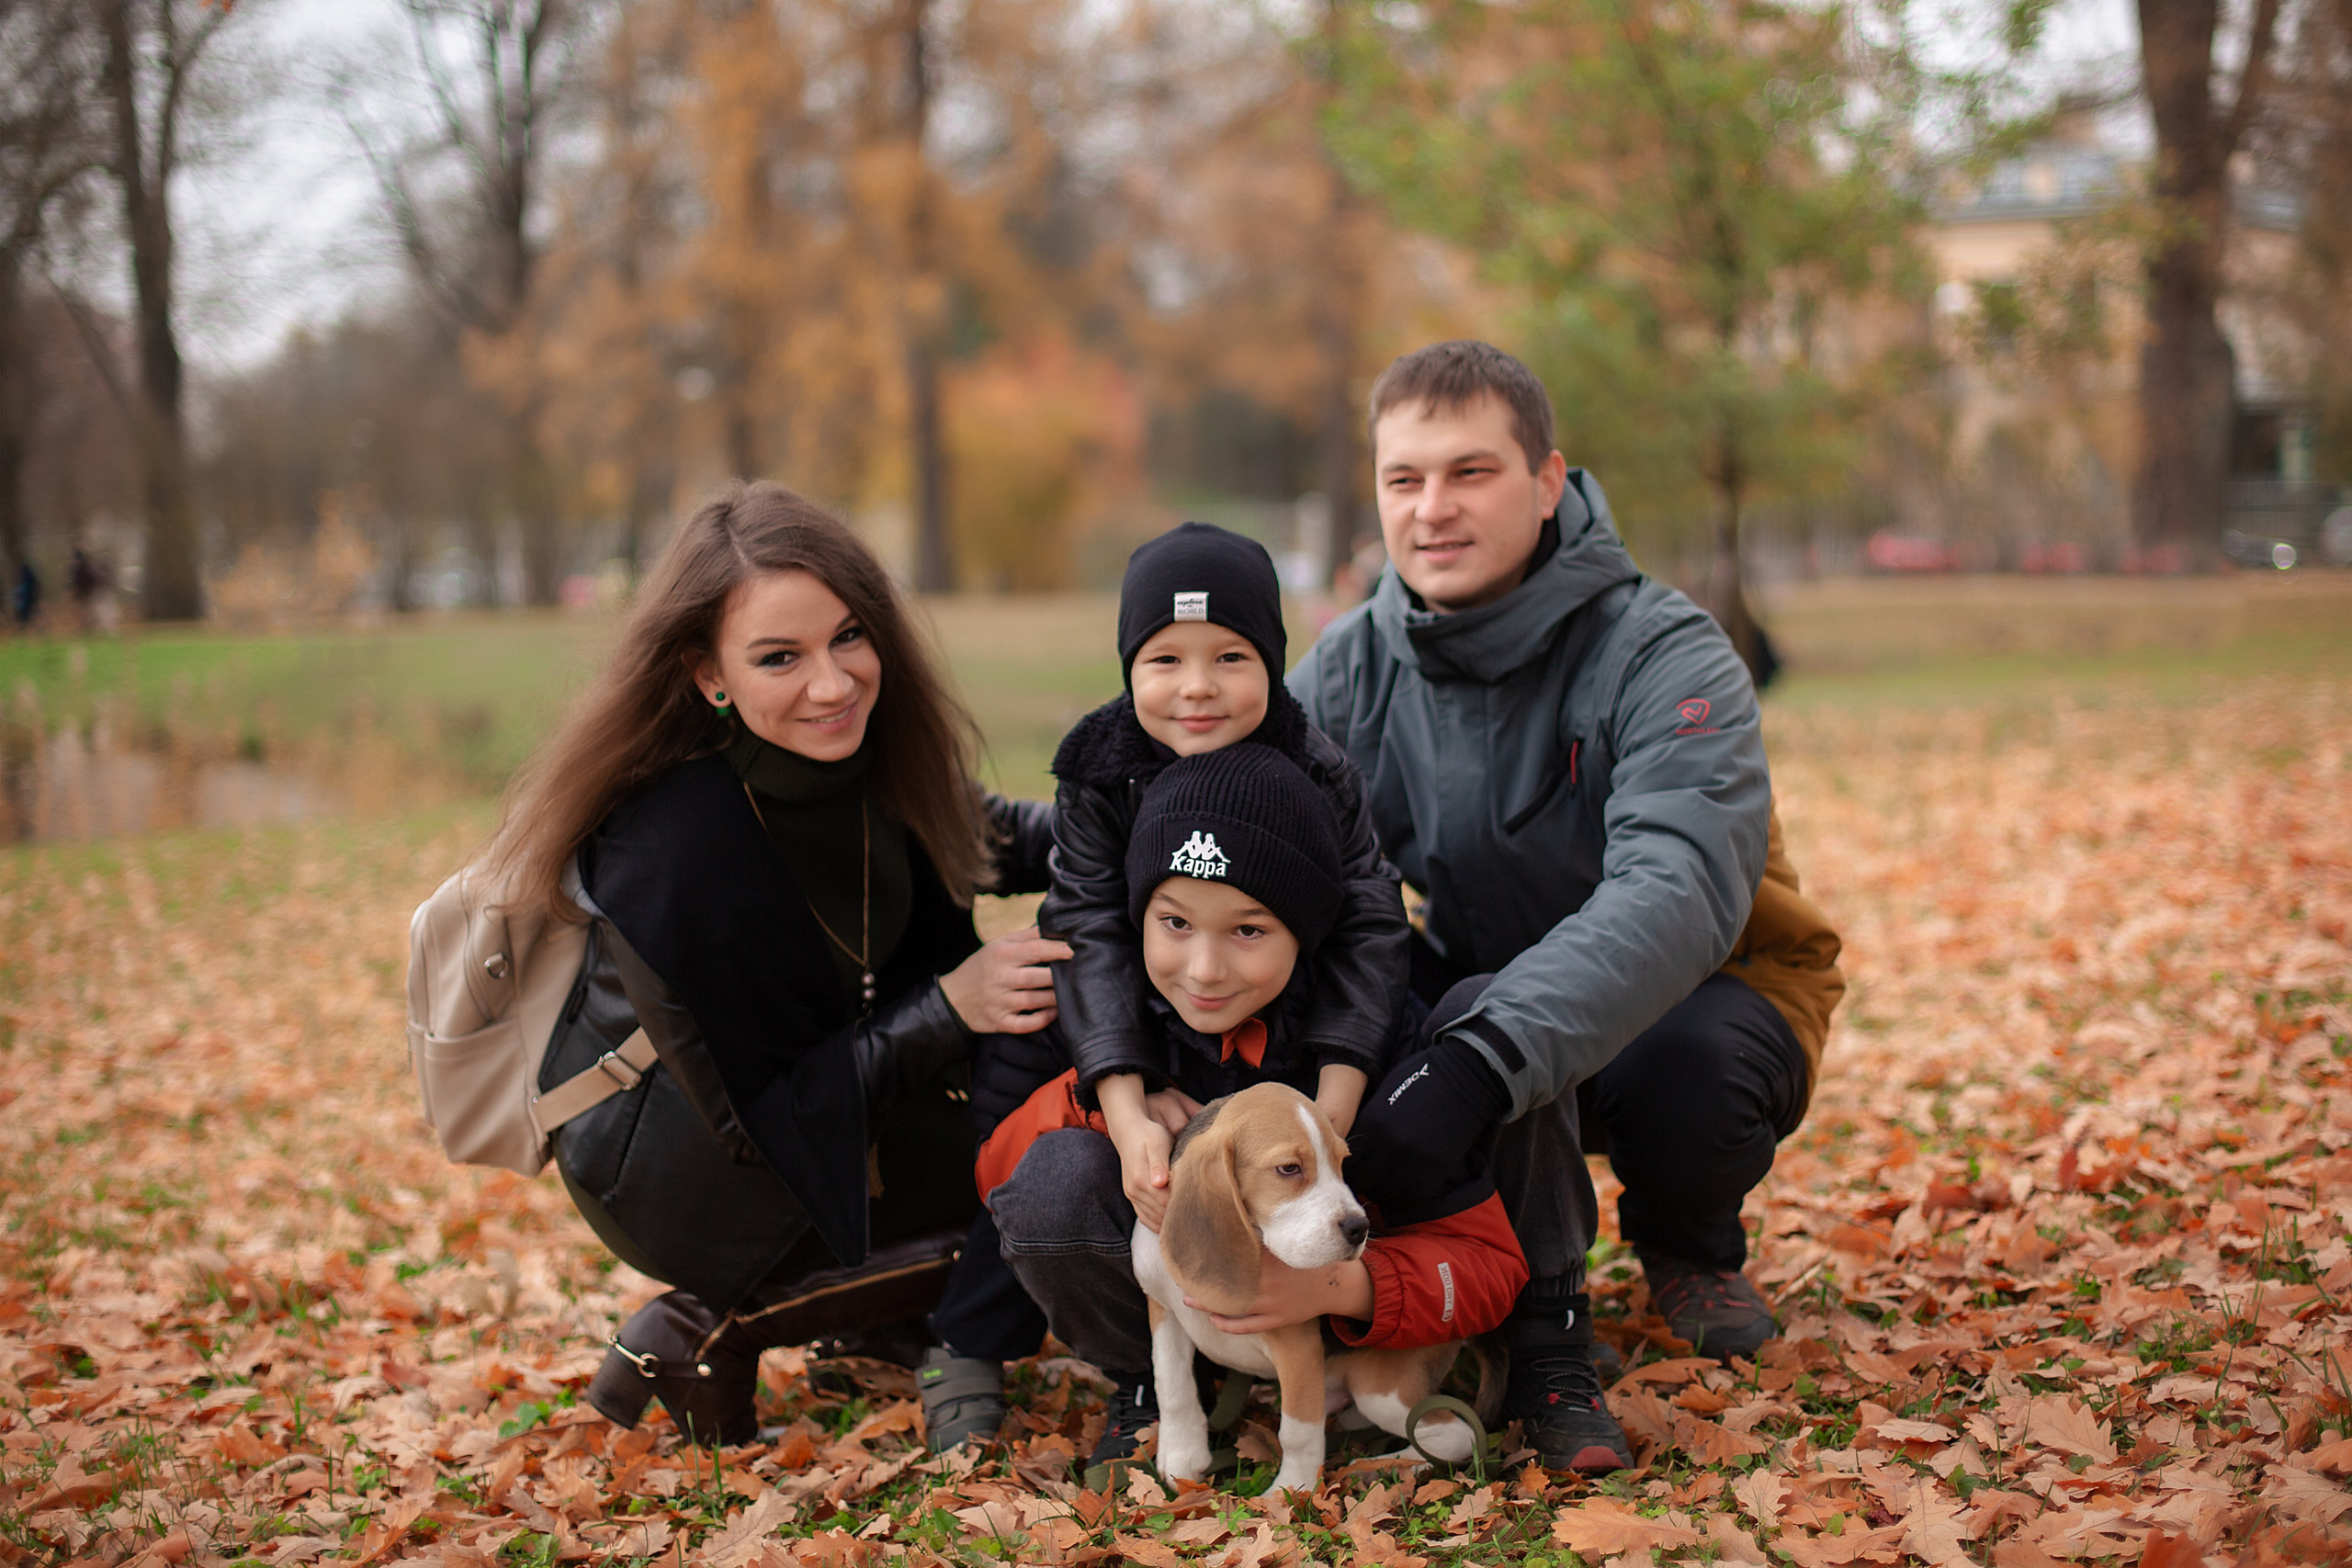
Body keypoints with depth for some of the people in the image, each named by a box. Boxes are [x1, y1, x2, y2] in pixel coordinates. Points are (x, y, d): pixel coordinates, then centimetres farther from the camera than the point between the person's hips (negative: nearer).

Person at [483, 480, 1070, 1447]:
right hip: (685, 1175, -8)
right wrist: (948, 1008, -30)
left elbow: (965, 834, 10)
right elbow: (763, 1116, -24)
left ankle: (892, 1305, 7)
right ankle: (719, 1330, -5)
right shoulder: (666, 852, -33)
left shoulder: (872, 748, -13)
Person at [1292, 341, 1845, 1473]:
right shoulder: (1350, 672, -9)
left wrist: (1487, 1058, -55)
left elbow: (1679, 890, -41)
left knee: (1692, 1063, -36)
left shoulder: (1664, 656, -24)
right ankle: (1542, 1331, -14)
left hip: (1710, 988, -1)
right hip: (1491, 986, 1)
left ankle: (1687, 1244, 2)